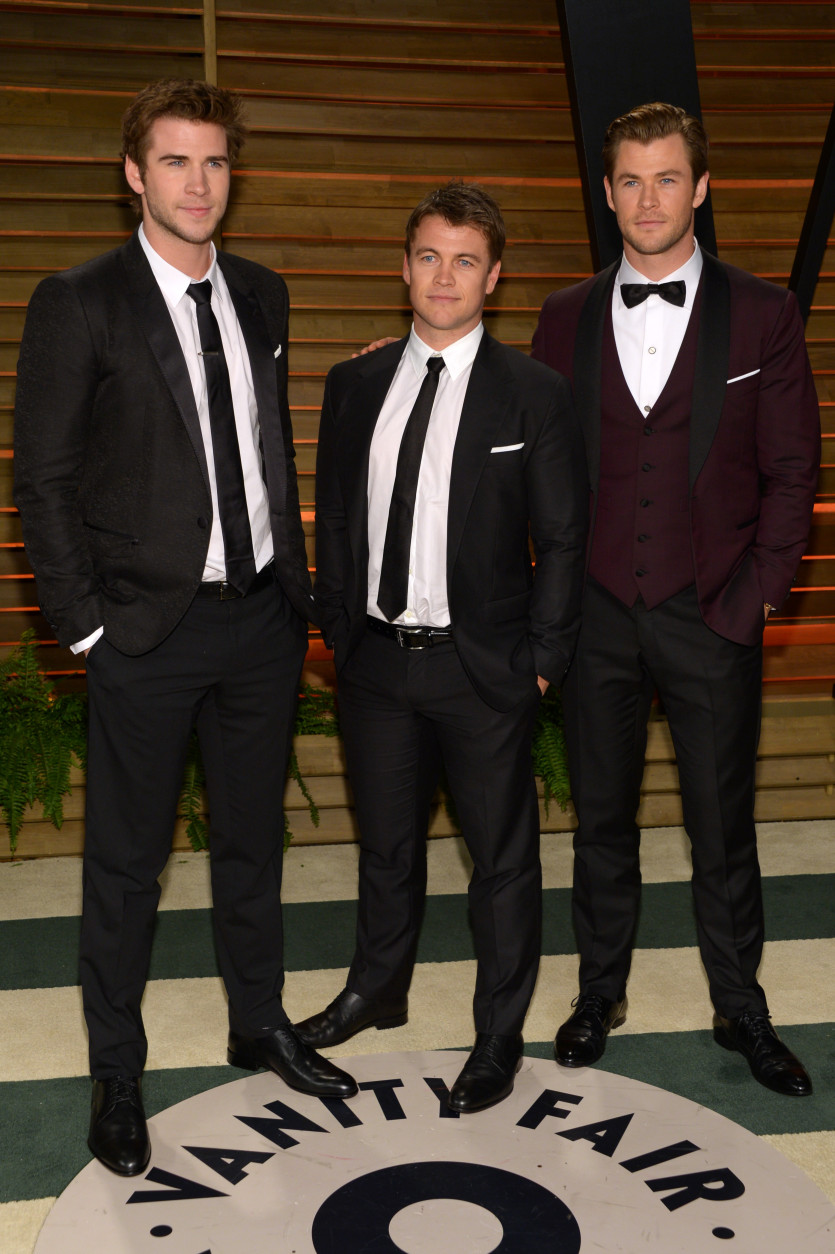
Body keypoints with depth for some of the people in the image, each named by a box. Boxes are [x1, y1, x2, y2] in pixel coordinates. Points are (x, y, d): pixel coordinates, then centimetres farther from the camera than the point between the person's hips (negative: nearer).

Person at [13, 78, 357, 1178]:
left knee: (253, 837, 18)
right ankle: (116, 1077, 26)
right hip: (149, 631, -5)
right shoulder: (78, 305, -8)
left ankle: (261, 1025, 37)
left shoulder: (262, 297, 9)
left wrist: (297, 584, 9)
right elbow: (42, 480, -7)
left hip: (262, 617, 5)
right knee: (128, 861, 8)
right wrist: (86, 624, -10)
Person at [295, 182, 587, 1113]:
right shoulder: (354, 385, 5)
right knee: (385, 844, 20)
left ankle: (499, 1034, 29)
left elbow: (562, 540, -5)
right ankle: (377, 991, 43)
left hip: (485, 668, -3)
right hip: (376, 659, 4)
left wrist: (542, 660, -8)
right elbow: (333, 520, 10)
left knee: (502, 858, 10)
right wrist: (339, 630, 5)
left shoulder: (535, 393, -6)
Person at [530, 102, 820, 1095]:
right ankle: (600, 993, 31)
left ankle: (741, 1011, 28)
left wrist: (750, 600, -7)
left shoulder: (762, 316, 0)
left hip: (711, 615, -1)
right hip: (598, 612, 2)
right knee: (601, 817, 13)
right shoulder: (566, 319, 5)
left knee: (722, 826, 9)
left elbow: (792, 472, -1)